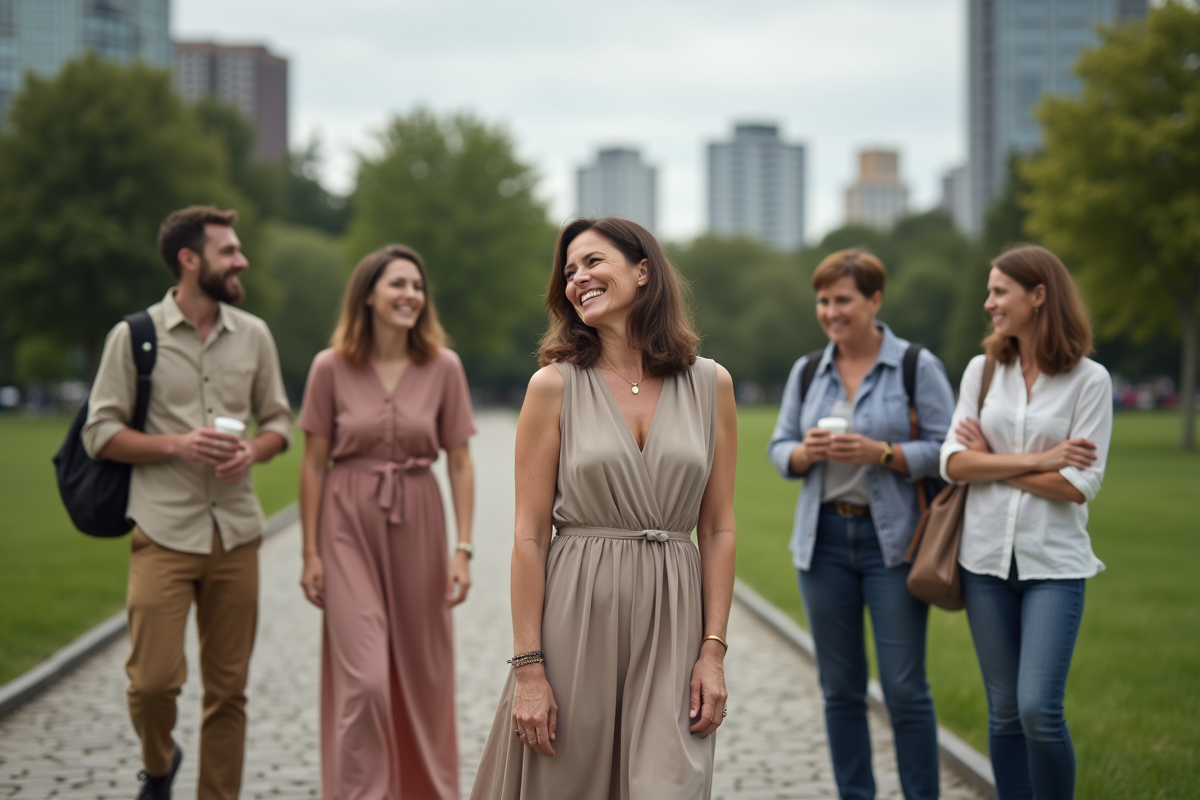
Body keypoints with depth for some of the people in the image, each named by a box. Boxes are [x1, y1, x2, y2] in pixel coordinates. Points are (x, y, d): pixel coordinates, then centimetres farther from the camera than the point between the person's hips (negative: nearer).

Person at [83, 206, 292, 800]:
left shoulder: (253, 335, 10)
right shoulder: (134, 336, -1)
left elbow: (278, 420, 17)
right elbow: (100, 433, -1)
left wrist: (252, 452, -6)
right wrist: (178, 445, -14)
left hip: (235, 533, 4)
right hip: (164, 533, -3)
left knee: (228, 688, 5)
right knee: (153, 679, -10)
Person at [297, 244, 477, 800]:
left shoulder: (443, 367, -1)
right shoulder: (332, 367, -4)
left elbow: (459, 464, 1)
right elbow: (313, 464, 0)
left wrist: (462, 549, -5)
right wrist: (311, 552, -2)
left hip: (417, 525, 2)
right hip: (349, 525, -2)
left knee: (422, 672, 10)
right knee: (363, 678, -9)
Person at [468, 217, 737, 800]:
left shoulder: (710, 385, 5)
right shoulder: (555, 386, -1)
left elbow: (719, 528, 7)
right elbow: (529, 537, -3)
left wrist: (713, 650, -1)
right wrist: (528, 667, -9)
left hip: (671, 625, 1)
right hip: (574, 617, -1)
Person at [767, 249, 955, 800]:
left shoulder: (917, 367, -3)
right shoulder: (807, 372, 11)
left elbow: (946, 450, -5)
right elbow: (780, 449, 14)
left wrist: (882, 453, -19)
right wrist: (805, 453, -9)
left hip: (893, 539, -4)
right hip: (824, 537, 4)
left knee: (905, 688, -4)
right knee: (840, 688, 8)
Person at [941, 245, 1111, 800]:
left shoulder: (1089, 380, -5)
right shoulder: (982, 370, 5)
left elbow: (1079, 485, -12)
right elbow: (954, 464, -4)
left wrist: (992, 460, -6)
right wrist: (1038, 460, -12)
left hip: (1054, 565, -4)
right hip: (987, 558, 4)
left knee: (1039, 710, -13)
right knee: (1004, 712, 9)